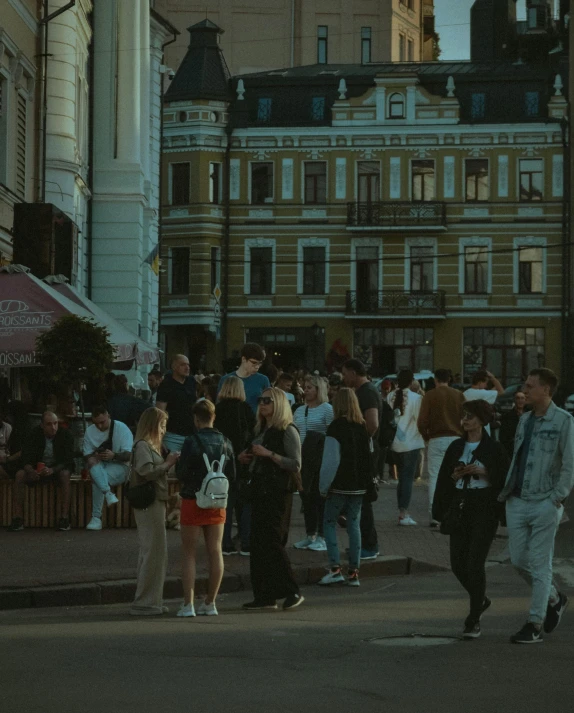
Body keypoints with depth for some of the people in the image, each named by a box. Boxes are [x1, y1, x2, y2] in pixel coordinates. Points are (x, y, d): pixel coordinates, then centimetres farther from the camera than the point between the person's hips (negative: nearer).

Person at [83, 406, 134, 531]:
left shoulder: (122, 428, -6)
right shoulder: (90, 431, 6)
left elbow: (129, 455, -10)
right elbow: (87, 455, 4)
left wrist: (114, 455, -30)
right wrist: (92, 458, -21)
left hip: (119, 466, -3)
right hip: (99, 466, 3)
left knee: (97, 480, -34)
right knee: (94, 466, -36)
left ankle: (96, 518, -30)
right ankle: (108, 494, -46)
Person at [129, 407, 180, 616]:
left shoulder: (150, 446, 19)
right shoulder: (142, 446, -11)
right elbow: (146, 471, -24)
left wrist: (168, 463, 3)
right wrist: (168, 463, -14)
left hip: (155, 503, 11)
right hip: (149, 504, -11)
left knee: (152, 553, 13)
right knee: (153, 552, -8)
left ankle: (151, 601, 19)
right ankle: (144, 602, -5)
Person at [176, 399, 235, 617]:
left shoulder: (192, 442, -14)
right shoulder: (225, 442, 1)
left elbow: (183, 473, -16)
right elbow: (232, 475, 5)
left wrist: (176, 465, 5)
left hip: (193, 501, -4)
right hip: (217, 502, 4)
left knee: (189, 554, 3)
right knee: (215, 552, 9)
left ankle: (188, 604, -2)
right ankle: (210, 603, 13)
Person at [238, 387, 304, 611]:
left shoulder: (288, 431, -8)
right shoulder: (260, 429, 16)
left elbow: (295, 465, -15)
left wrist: (269, 454, -20)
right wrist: (245, 458, 8)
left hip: (278, 493, -8)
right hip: (259, 489, 8)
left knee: (271, 542, -11)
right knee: (258, 543, 5)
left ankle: (292, 592, -4)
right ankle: (264, 596, 9)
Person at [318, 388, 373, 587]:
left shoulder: (336, 428, -12)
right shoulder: (363, 428, 6)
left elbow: (330, 461, -13)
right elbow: (369, 457, 13)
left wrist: (324, 487, -6)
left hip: (339, 486, -5)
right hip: (358, 486, 5)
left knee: (330, 522, 4)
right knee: (354, 525, 8)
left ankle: (335, 569, -6)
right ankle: (353, 572, 6)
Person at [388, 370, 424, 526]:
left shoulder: (392, 397, 1)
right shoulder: (415, 398, -13)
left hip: (396, 444, 5)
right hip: (411, 443, -5)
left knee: (402, 478, 16)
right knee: (408, 478, -2)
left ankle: (402, 512, 19)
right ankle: (404, 514, -6)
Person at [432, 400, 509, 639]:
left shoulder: (494, 448, -3)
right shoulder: (456, 447, 10)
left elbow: (505, 479, -6)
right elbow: (443, 478, 13)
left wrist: (483, 472, -17)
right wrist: (455, 475, -6)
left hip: (485, 511, -5)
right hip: (459, 509, 5)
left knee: (475, 564, -10)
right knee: (458, 565, 4)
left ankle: (473, 621, -1)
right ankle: (481, 600, 32)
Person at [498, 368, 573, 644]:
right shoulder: (524, 420, 13)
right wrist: (506, 490, 9)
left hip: (544, 503, -6)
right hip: (517, 501, 6)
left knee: (539, 564, -3)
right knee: (519, 560, 7)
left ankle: (535, 625, 3)